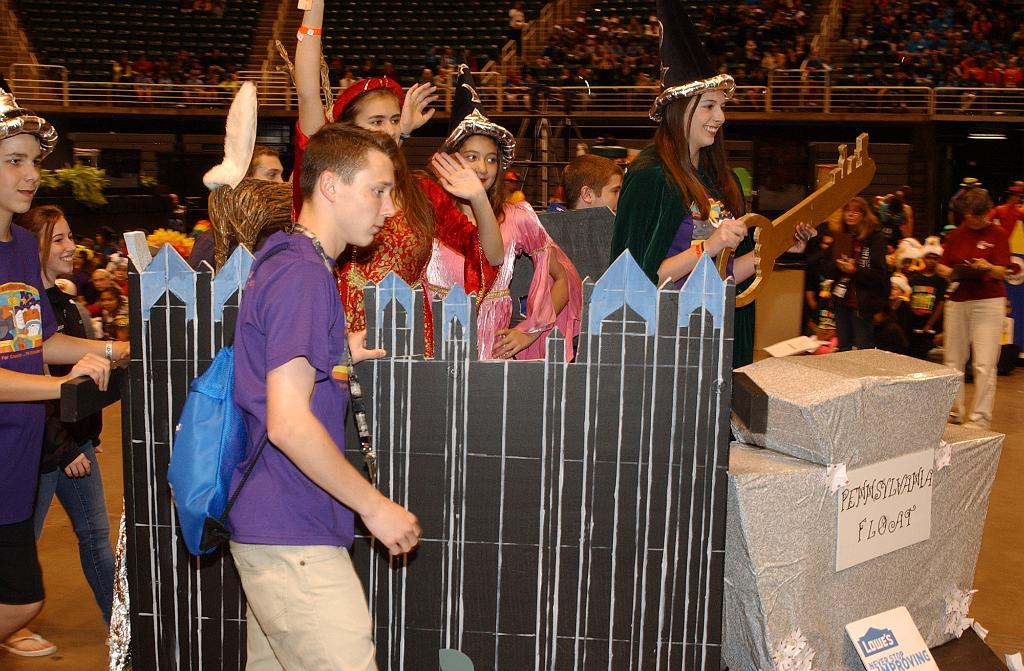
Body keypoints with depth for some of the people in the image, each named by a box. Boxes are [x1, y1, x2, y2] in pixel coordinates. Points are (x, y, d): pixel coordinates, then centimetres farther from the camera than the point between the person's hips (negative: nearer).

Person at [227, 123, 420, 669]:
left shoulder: (282, 261, 15)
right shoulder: (304, 274, -17)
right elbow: (288, 423, -23)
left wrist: (337, 360, 14)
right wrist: (375, 506, -16)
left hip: (269, 529, 10)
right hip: (295, 540, -10)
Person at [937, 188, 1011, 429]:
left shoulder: (998, 234, -1)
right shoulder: (955, 235, 10)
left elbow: (1002, 272, -8)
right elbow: (940, 266, 11)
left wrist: (987, 267, -29)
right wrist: (951, 272, -11)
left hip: (988, 302, -4)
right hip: (957, 301, 4)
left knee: (985, 364, -8)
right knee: (953, 360, 9)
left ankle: (980, 419, -2)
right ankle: (954, 412, 23)